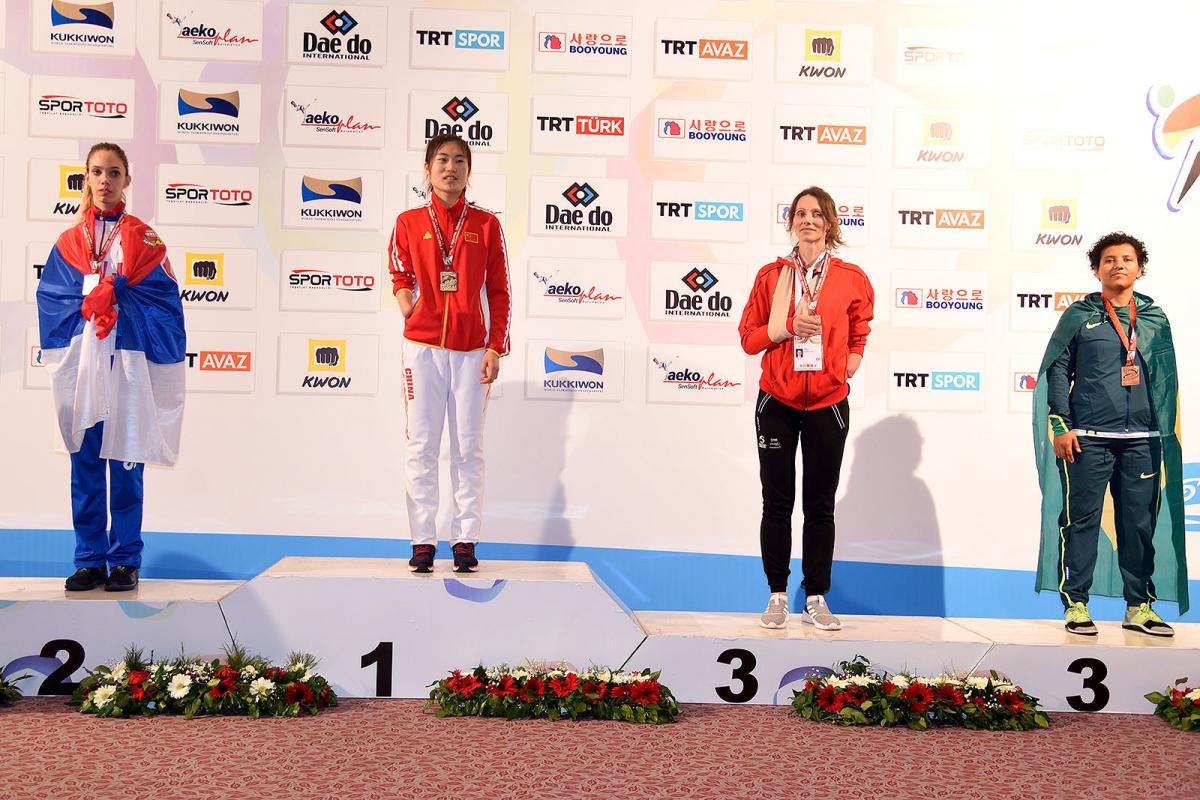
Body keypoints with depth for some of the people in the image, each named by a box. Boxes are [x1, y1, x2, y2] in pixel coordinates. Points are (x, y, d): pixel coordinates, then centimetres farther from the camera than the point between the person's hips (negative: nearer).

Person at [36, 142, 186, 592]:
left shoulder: (143, 239, 4)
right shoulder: (69, 242, 11)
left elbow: (164, 298, -3)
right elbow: (50, 299, 3)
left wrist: (109, 292, -12)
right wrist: (99, 295, -11)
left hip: (128, 366, -2)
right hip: (80, 367, 2)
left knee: (126, 465, 1)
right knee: (85, 465, 5)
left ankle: (125, 560, 10)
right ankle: (89, 560, 13)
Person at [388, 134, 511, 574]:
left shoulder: (486, 224, 6)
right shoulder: (409, 222, 7)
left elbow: (499, 292, 5)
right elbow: (400, 278, 15)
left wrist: (495, 348, -1)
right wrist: (410, 312, -4)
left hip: (472, 350, 0)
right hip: (422, 347, 0)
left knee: (468, 447, 3)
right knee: (422, 446, 1)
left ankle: (465, 539, 10)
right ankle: (423, 541, 8)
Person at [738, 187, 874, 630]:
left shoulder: (851, 278, 3)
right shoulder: (772, 275, 3)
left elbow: (858, 336, 16)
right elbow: (749, 337, 2)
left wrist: (845, 369, 1)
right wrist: (789, 326, -13)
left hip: (827, 403, 0)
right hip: (777, 402, 0)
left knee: (820, 506, 5)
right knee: (777, 502, 4)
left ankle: (816, 600, 13)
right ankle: (777, 596, 13)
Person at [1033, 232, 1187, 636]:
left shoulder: (1154, 317, 13)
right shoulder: (1079, 315, 3)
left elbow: (1165, 376, 16)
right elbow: (1057, 370, 1)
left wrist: (1167, 430, 11)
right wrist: (1060, 426, -6)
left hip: (1142, 439, 3)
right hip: (1088, 437, -3)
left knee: (1141, 522, 6)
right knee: (1082, 519, -1)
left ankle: (1139, 605, 15)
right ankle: (1076, 603, 6)